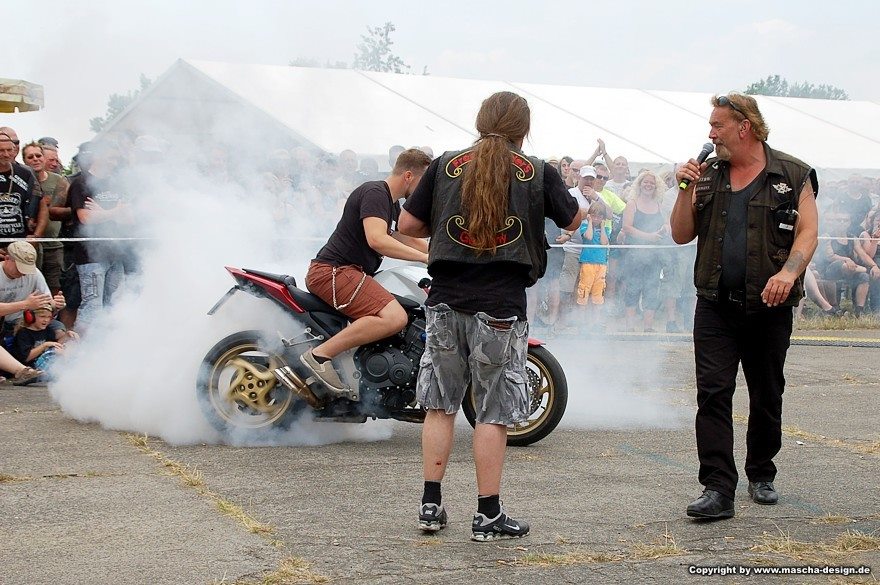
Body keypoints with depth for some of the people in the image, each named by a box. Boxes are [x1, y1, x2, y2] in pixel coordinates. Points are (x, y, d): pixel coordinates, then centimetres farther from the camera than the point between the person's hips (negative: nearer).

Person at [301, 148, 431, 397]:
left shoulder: (392, 203, 19)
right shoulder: (374, 193, -13)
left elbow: (411, 240, 32)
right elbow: (376, 239, -28)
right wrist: (426, 257, -25)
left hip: (352, 272, 11)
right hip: (332, 271, -11)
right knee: (395, 317, -29)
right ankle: (320, 355, -25)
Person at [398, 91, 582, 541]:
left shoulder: (445, 166, 5)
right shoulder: (538, 174, 0)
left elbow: (408, 225, 7)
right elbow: (573, 220, 16)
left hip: (446, 301, 3)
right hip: (501, 306, -2)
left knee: (440, 405, 12)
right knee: (493, 413, 3)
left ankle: (430, 505, 14)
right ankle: (488, 516, 7)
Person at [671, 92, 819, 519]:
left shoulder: (792, 176, 0)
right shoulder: (708, 176, 10)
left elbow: (808, 232, -7)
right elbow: (682, 235, 10)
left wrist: (788, 272, -25)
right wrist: (686, 191, -4)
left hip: (769, 307, -2)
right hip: (715, 306, 2)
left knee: (766, 396, 11)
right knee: (713, 393, -9)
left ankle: (761, 475, 30)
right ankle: (718, 489, -12)